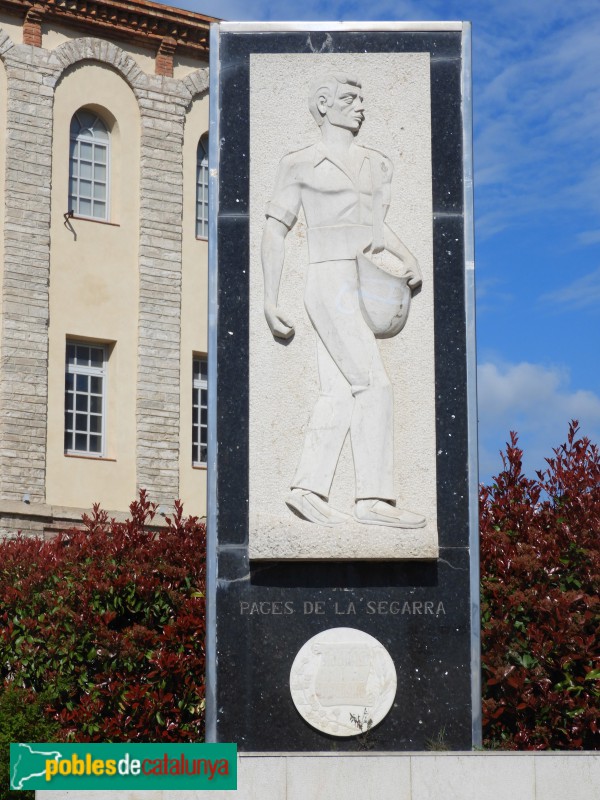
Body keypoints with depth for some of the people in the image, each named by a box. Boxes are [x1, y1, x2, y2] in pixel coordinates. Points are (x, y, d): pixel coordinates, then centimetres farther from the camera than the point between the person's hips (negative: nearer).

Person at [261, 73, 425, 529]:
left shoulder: (377, 165, 17)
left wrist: (409, 257, 9)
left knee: (340, 394, 4)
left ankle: (309, 489, 10)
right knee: (375, 385, -15)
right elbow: (275, 232, 3)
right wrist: (270, 300, -3)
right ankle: (375, 498, -14)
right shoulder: (300, 165, 1)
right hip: (330, 283, -7)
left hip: (365, 289, 7)